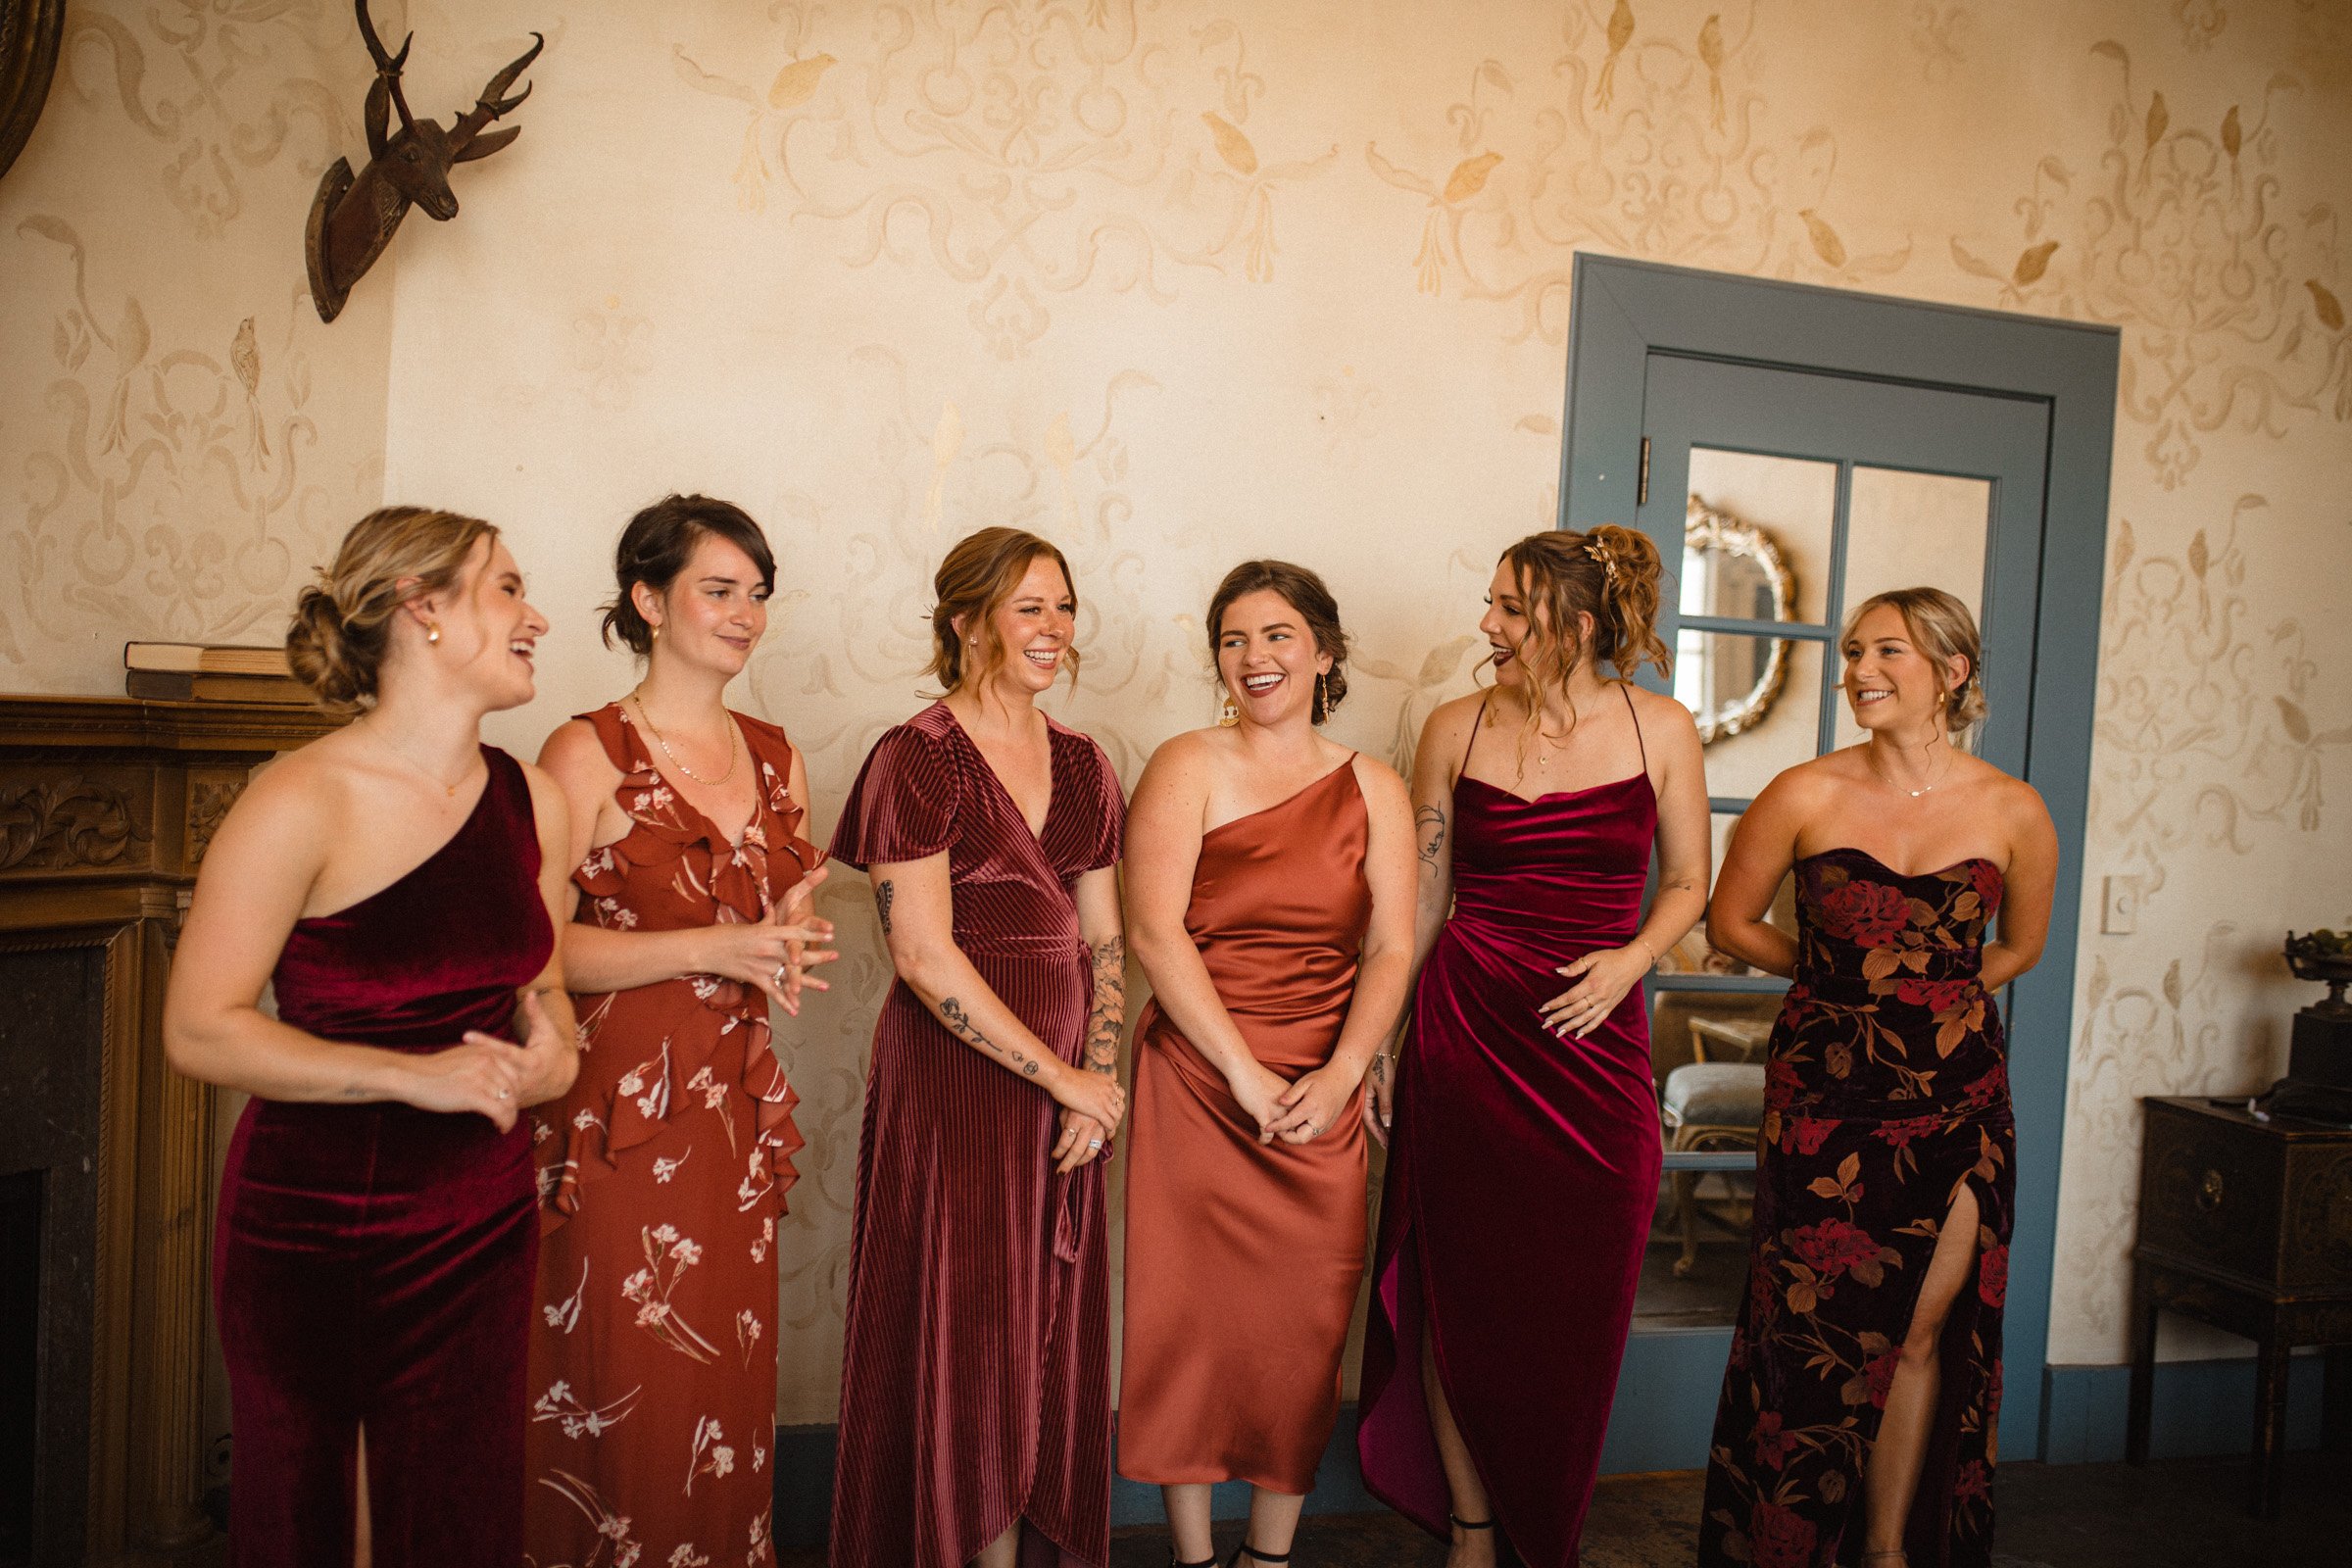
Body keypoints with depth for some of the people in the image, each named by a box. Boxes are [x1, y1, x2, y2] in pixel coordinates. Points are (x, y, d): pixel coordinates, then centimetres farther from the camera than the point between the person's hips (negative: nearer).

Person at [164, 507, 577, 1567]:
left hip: (481, 1229, 5)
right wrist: (414, 1076, -22)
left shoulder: (533, 801, 3)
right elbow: (198, 1031, -16)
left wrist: (551, 1047, -6)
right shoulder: (304, 804, -16)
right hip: (309, 1233, -5)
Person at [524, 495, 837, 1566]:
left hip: (734, 1112, 5)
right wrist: (712, 950, -18)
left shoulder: (775, 759, 11)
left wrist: (784, 951, 0)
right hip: (619, 1114, -5)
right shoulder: (588, 753, -7)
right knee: (620, 1395, 2)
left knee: (724, 1394, 11)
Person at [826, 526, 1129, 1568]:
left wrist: (1101, 1078, -2)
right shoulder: (916, 759, -9)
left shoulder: (1082, 767, 9)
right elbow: (921, 952, -15)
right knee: (967, 1335, 4)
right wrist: (1060, 1077, -13)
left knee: (1054, 1333, 14)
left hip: (1064, 1081, 6)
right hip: (953, 1077, -6)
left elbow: (1104, 941, 11)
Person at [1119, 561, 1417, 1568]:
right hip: (1195, 1083, -2)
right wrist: (1246, 1077, -16)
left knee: (1305, 1327, 7)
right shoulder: (1187, 768, -1)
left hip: (1322, 1096, 2)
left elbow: (1392, 949, 1)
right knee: (1192, 1314, 5)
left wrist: (1338, 1076, -14)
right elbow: (1155, 930, -11)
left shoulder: (1373, 789, 7)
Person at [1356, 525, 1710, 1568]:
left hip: (1596, 1037, 0)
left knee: (1579, 1303, 8)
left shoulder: (1660, 729, 1)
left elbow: (1687, 882, 10)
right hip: (1465, 1032, 0)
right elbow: (1418, 902, 7)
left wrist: (1630, 958, -9)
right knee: (1461, 1287, 6)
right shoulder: (1456, 730, 1)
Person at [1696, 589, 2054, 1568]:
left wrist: (1937, 997, 7)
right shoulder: (1806, 796, -5)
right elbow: (1731, 922, 7)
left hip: (1956, 1094, 2)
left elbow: (2020, 946, 16)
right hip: (1824, 1092, -1)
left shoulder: (2014, 812, -1)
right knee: (1817, 1332, 4)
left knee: (1924, 1331, 8)